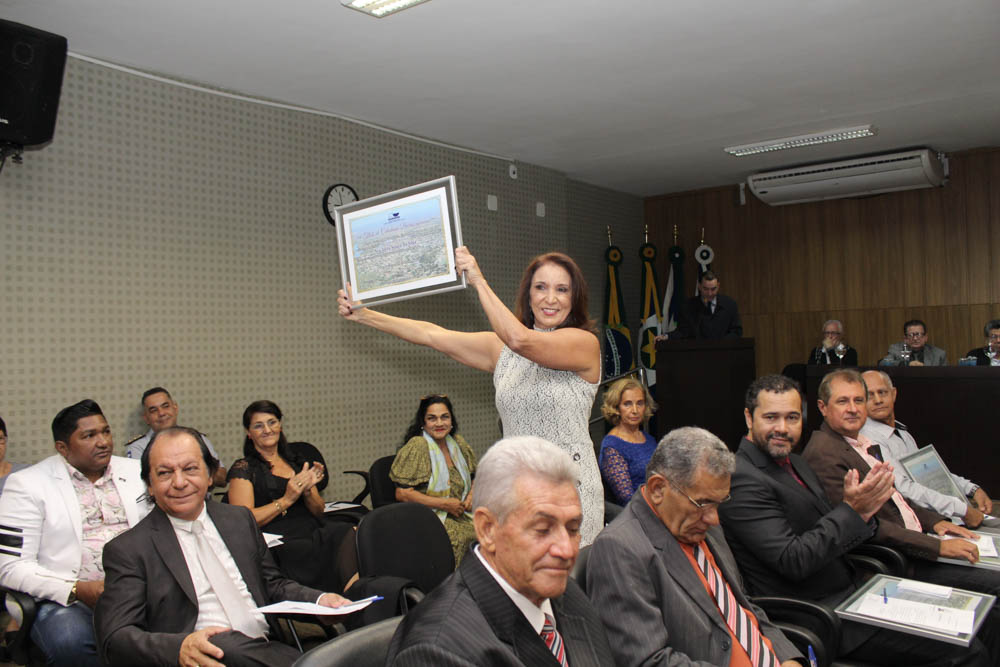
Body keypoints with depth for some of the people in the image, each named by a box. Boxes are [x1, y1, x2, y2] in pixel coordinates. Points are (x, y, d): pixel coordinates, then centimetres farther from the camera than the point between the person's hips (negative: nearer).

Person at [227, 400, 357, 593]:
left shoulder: (297, 461, 22)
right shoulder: (244, 468, 7)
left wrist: (307, 491, 0)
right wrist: (287, 499, -10)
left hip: (316, 533, 5)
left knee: (352, 532, -31)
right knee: (344, 536, -35)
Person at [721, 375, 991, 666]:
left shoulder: (796, 464, 11)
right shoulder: (742, 481, -20)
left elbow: (838, 532, 12)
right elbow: (793, 561, -23)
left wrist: (863, 507, -8)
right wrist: (850, 510, -20)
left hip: (850, 592, 9)